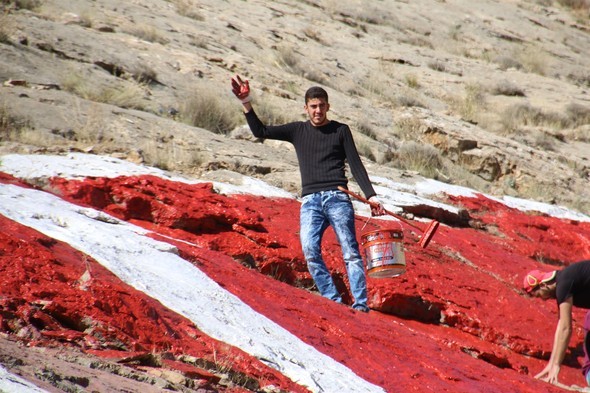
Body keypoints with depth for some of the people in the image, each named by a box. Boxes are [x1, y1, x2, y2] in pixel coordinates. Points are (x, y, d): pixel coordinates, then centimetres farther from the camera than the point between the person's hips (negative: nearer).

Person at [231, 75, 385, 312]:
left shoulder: (340, 131, 10)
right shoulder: (298, 131, 17)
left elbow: (356, 165, 6)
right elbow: (260, 131, 14)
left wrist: (370, 195, -5)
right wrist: (246, 103, 3)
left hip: (337, 198, -2)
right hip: (310, 201, 2)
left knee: (350, 252, -9)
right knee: (310, 251, -18)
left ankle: (361, 304, -12)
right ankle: (333, 301, -16)